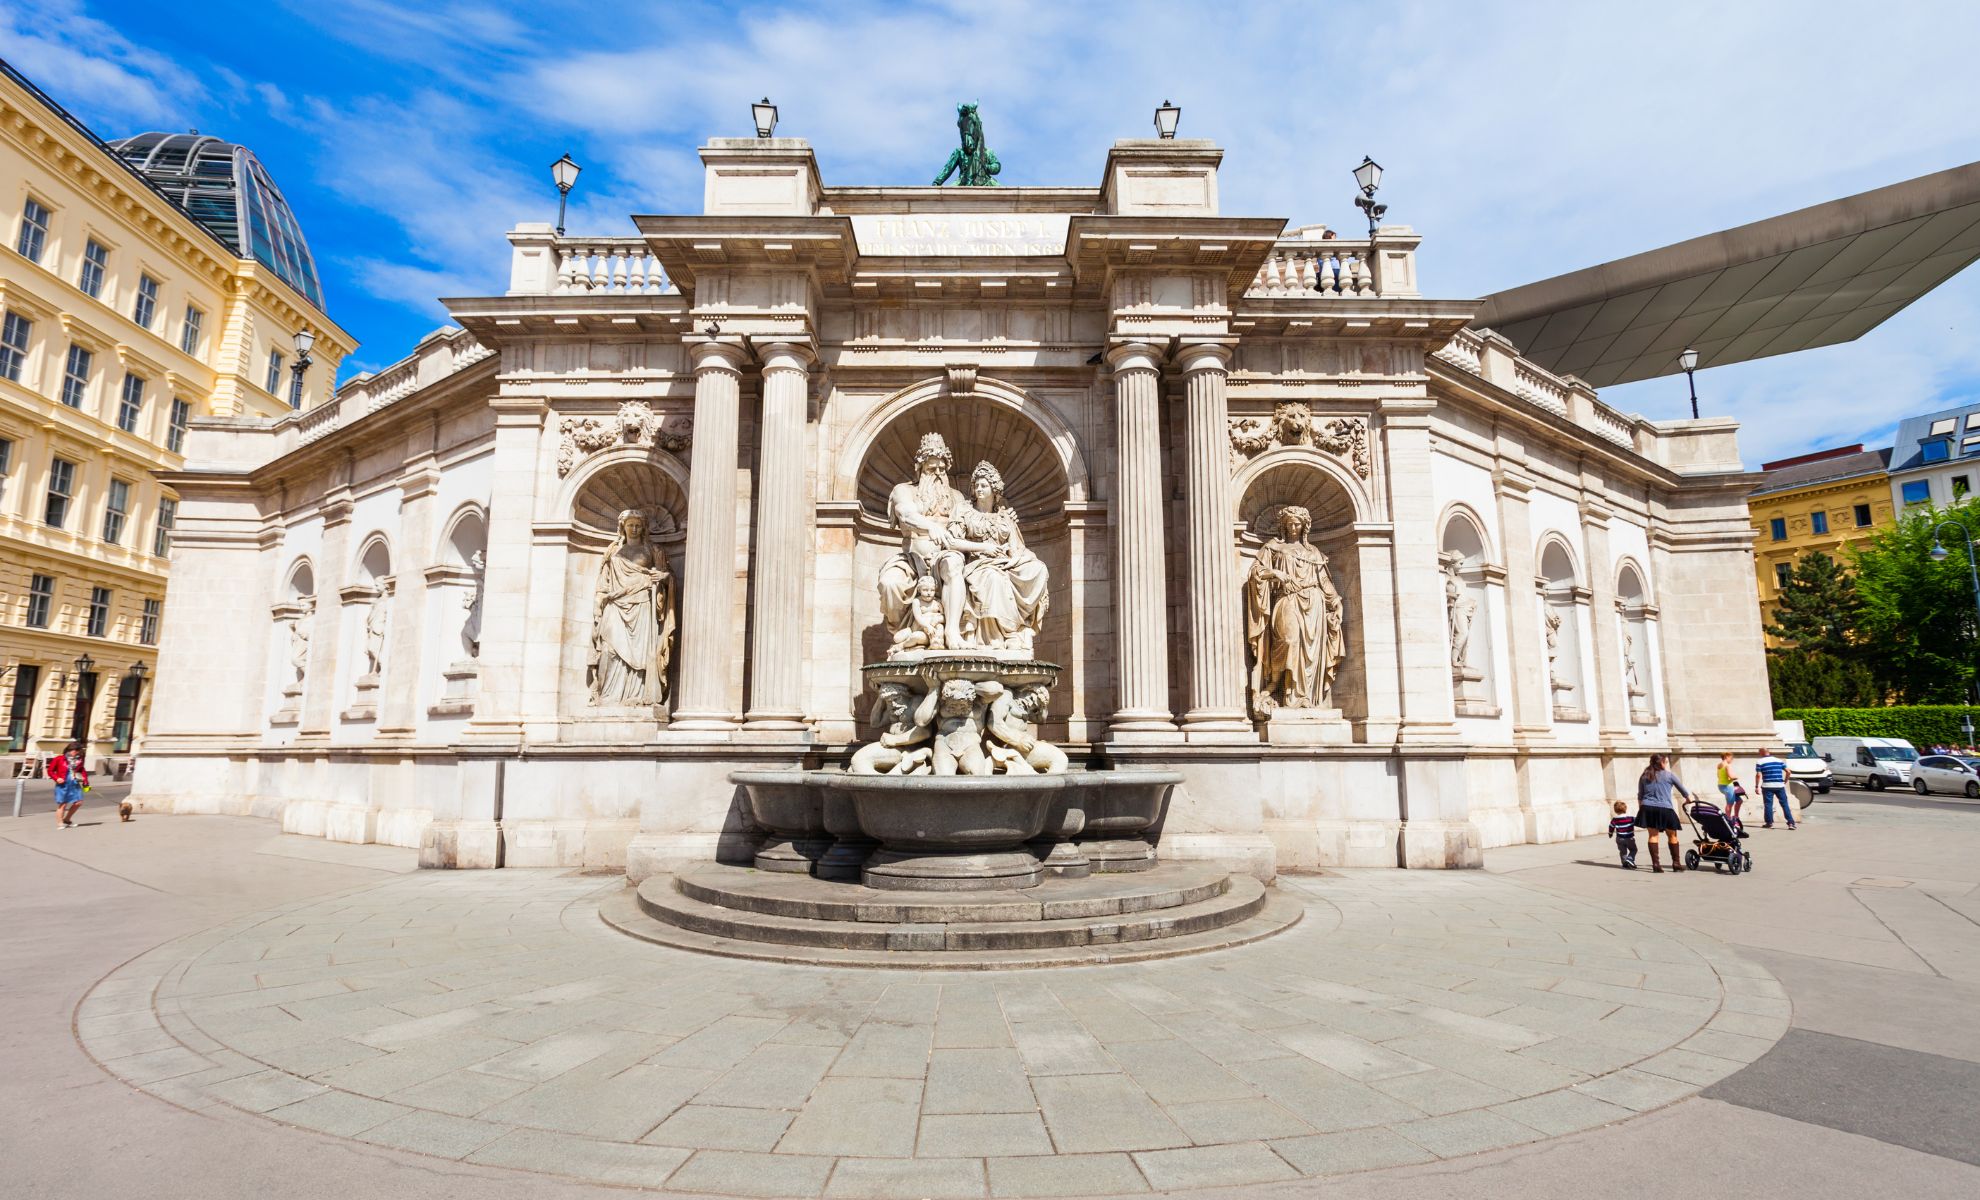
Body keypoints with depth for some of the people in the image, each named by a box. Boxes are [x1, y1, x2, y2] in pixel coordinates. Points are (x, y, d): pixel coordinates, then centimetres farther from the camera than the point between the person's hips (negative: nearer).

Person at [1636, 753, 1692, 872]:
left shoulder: (1644, 776, 13)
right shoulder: (1668, 775, 4)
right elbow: (1682, 788, 15)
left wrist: (1641, 809, 21)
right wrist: (1689, 797, 33)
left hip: (1647, 808, 3)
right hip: (1664, 809, -2)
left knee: (1652, 835, 4)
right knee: (1672, 835, 12)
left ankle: (1655, 864, 0)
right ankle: (1676, 863, 18)